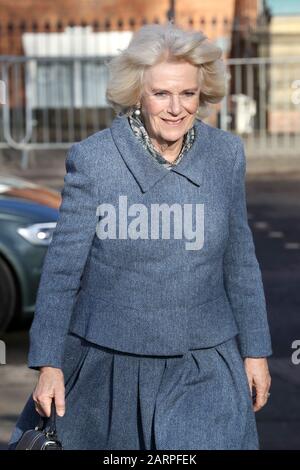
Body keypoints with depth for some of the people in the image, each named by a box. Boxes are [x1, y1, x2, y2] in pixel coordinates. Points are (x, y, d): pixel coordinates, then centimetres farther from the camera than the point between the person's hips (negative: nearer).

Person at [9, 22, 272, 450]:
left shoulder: (226, 154, -2)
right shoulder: (93, 159, -10)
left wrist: (255, 350, 8)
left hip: (202, 368, 1)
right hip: (108, 364, -1)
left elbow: (239, 259, 6)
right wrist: (48, 365, -8)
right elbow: (63, 266, -6)